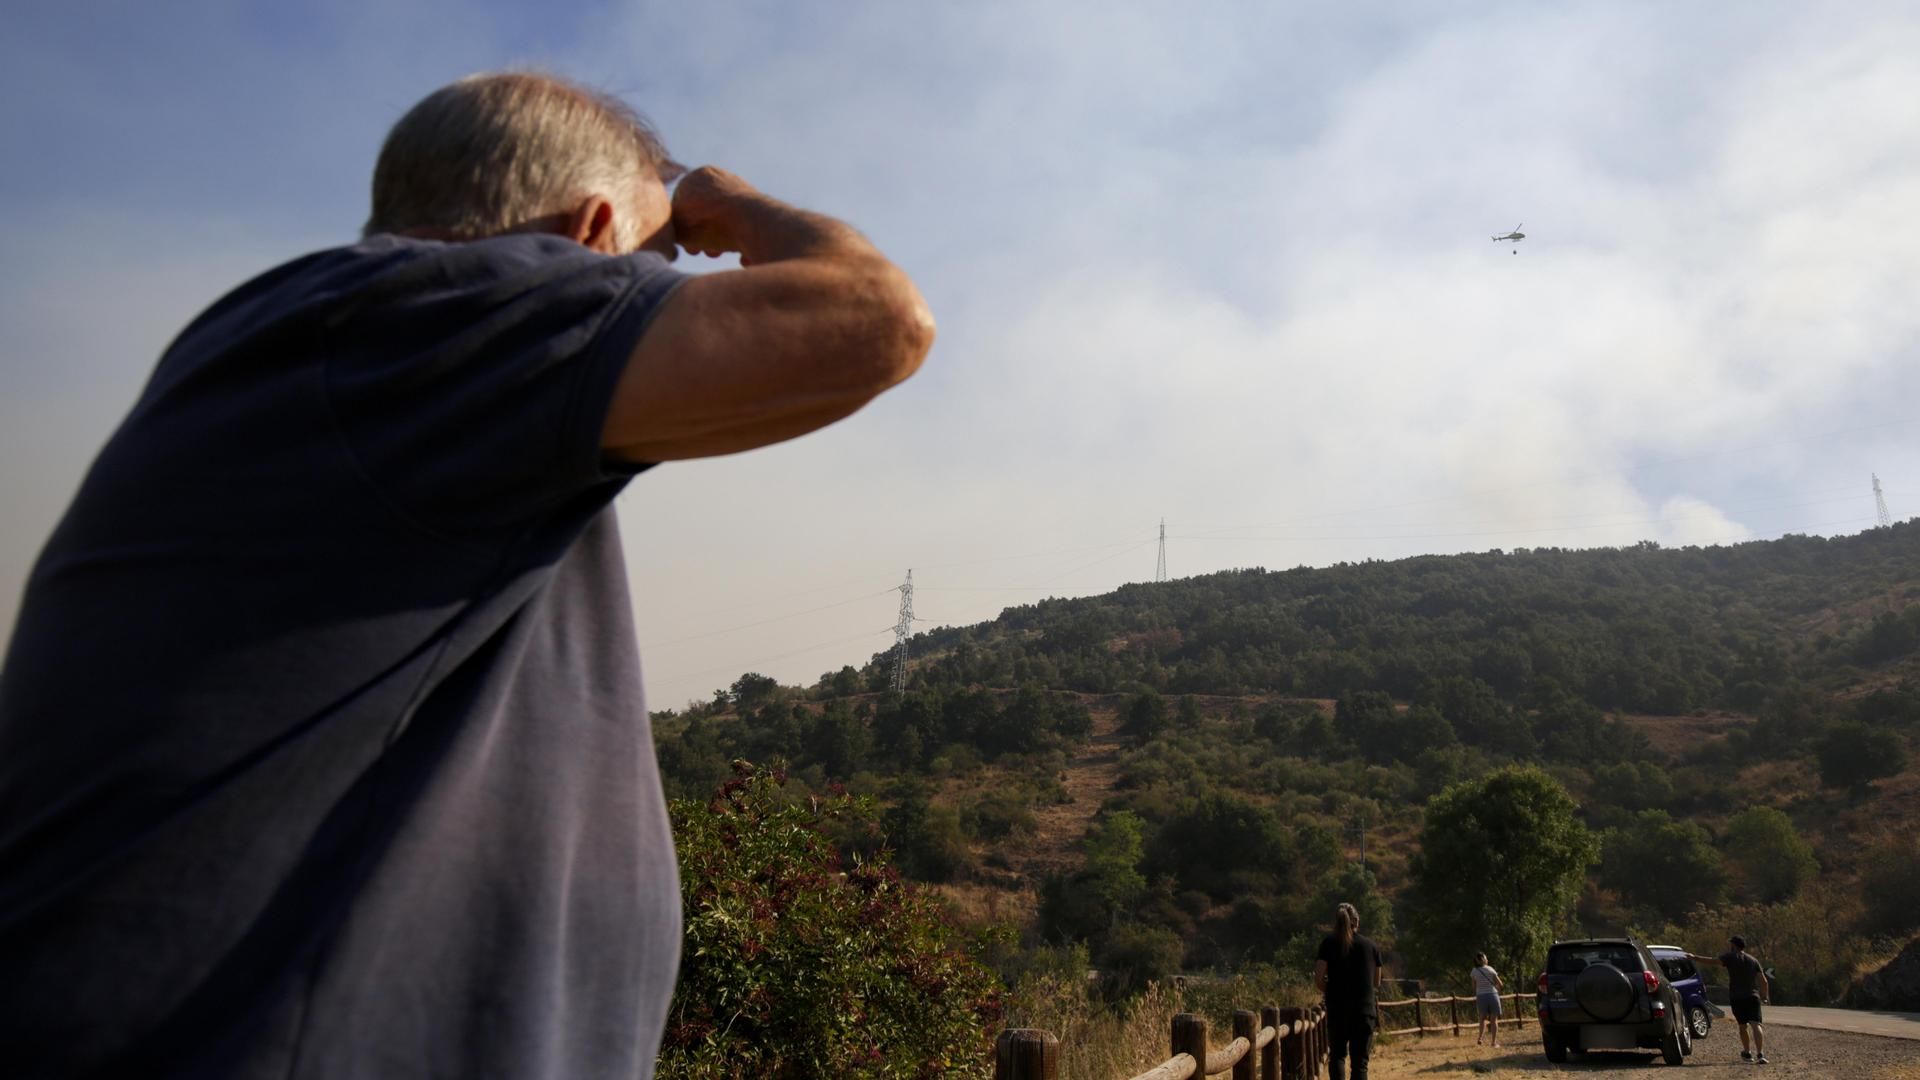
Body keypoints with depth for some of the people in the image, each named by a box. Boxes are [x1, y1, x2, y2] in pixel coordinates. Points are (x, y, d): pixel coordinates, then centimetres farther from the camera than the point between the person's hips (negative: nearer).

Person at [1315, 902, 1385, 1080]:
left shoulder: (1328, 943, -1)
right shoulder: (1371, 945, 4)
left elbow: (1318, 979, -7)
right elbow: (1376, 982, 11)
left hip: (1337, 1007, 0)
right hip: (1365, 1008, 1)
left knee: (1337, 1055, 13)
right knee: (1360, 1060, 6)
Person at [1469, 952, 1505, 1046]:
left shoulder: (1474, 971, 1)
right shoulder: (1491, 970, -2)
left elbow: (1474, 987, 5)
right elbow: (1500, 985, -1)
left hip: (1481, 997, 1)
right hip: (1493, 995, -1)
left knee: (1483, 1018, 17)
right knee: (1494, 1019, 9)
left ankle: (1480, 1038, -3)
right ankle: (1494, 1042, 3)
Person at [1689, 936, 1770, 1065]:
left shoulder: (1730, 957, -1)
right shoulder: (1753, 960, 10)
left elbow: (1711, 961, -8)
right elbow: (1763, 981, 8)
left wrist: (1694, 958, 1)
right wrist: (1764, 997, 19)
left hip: (1736, 997, -2)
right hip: (1752, 996, 2)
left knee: (1743, 1025, 14)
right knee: (1755, 1024, -10)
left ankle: (1747, 1053, 27)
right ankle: (1760, 1054, -24)